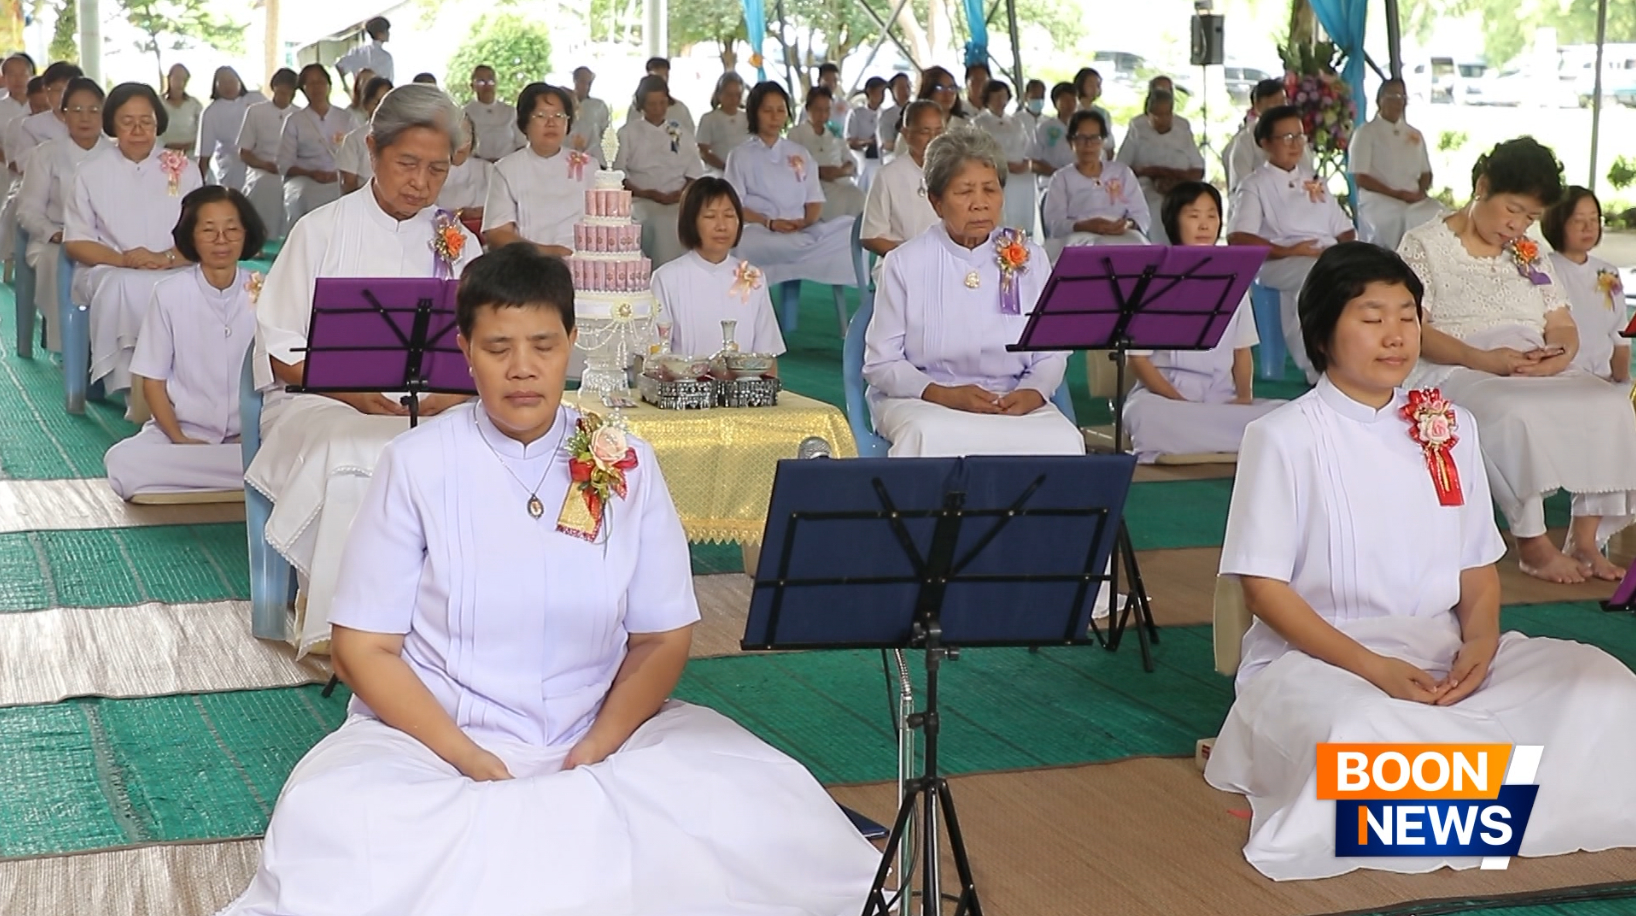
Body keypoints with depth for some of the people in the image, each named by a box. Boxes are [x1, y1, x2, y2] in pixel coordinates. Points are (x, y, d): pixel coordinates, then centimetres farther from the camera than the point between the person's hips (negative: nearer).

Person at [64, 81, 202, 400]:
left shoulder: (184, 170, 12)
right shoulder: (90, 171, 10)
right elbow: (75, 242, 5)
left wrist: (166, 259, -16)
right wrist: (123, 259, -14)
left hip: (173, 274, 0)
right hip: (107, 271, 0)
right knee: (123, 287, -37)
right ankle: (135, 389, -33)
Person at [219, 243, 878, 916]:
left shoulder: (625, 462, 3)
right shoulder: (417, 464, -3)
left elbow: (661, 640, 4)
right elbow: (365, 648, -4)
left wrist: (595, 752, -13)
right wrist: (471, 762, -16)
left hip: (603, 732, 2)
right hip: (436, 733, -1)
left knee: (768, 812, -24)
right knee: (324, 821, -33)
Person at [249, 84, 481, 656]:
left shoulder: (458, 245, 16)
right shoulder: (322, 231, 9)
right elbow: (280, 350, 3)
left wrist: (452, 394, -14)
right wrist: (352, 391, -13)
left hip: (430, 412, 2)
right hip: (316, 402, -2)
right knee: (351, 459, -37)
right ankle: (334, 624, -30)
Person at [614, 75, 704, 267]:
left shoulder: (682, 134, 20)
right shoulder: (628, 133, 14)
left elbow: (694, 174, 14)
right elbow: (619, 175, 6)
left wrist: (679, 195, -7)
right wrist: (645, 193, -11)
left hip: (676, 206, 2)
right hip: (641, 206, -1)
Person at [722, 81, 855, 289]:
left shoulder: (800, 153, 22)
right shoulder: (741, 156, 10)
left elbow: (815, 201, 16)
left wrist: (806, 222, -8)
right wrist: (769, 223, -16)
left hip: (803, 232, 4)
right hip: (760, 233, -4)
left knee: (848, 231, -27)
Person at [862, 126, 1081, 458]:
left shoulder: (1029, 259, 10)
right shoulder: (906, 263, 2)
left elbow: (1051, 353, 7)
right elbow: (881, 362, -1)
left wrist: (1032, 393, -15)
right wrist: (943, 394, -18)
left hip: (1014, 403, 2)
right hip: (921, 400, -2)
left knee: (1062, 441, -29)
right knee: (933, 438, -37)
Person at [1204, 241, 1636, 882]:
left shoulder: (1453, 426, 13)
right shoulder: (1284, 437, -3)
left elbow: (1479, 565, 14)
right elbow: (1263, 587, -7)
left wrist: (1481, 641, -9)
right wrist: (1371, 667, -19)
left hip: (1445, 658, 5)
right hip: (1319, 659, -5)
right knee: (1359, 733, -40)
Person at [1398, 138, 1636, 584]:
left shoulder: (1530, 254, 22)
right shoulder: (1424, 245, 3)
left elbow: (1563, 327, 17)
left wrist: (1560, 355, -9)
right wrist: (1482, 359, -21)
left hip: (1535, 371, 6)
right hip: (1455, 372, -6)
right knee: (1515, 414, -38)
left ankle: (1586, 538, -20)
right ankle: (1532, 543, -26)